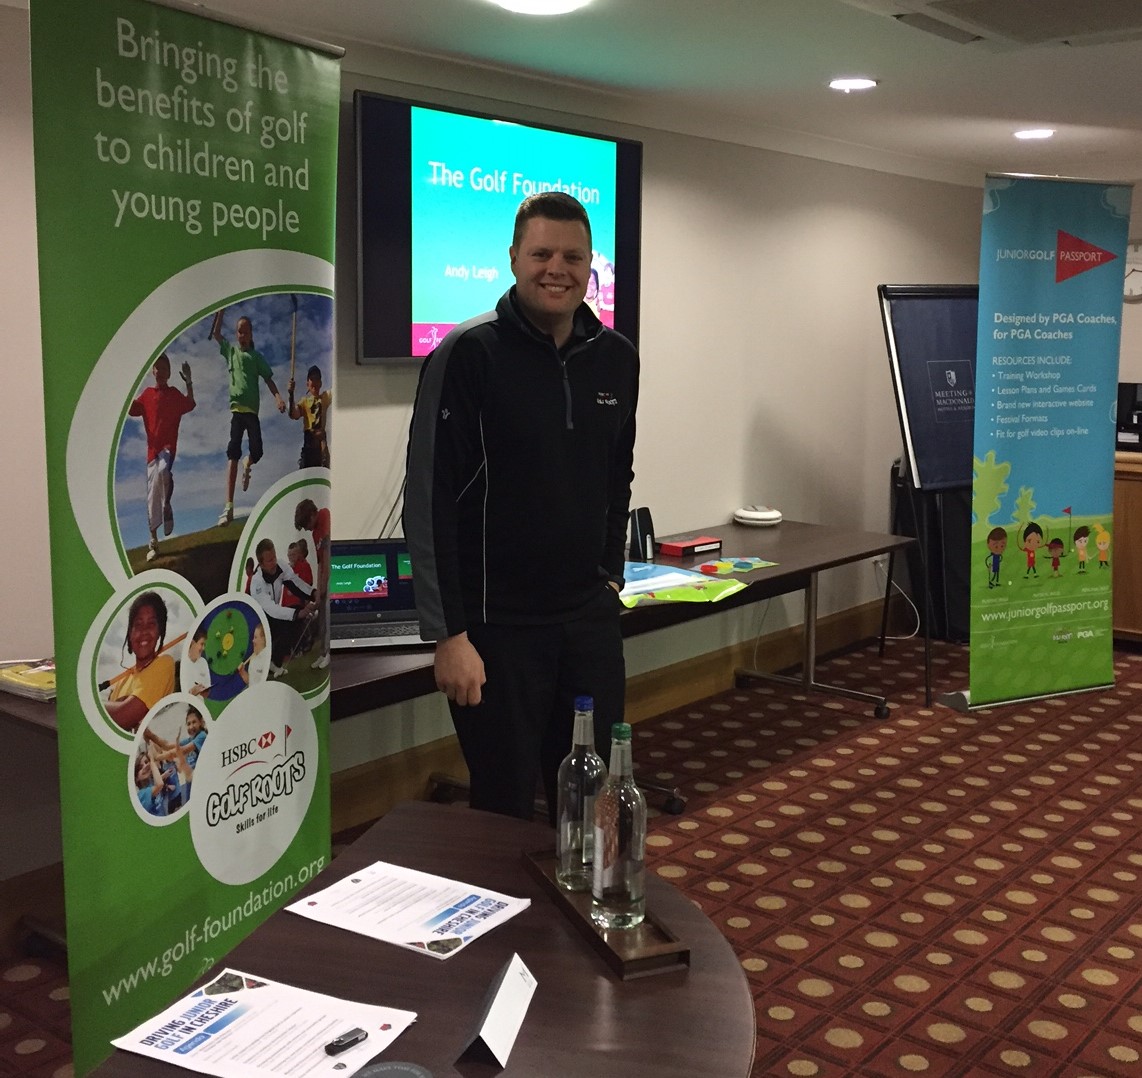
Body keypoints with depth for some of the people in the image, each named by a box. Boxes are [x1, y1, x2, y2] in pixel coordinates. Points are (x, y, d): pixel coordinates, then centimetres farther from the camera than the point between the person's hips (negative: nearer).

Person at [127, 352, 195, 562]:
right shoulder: (147, 394, 9)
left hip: (168, 447, -3)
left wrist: (188, 383, -17)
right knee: (152, 496, 5)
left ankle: (167, 506, -11)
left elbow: (190, 405, -5)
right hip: (152, 449, 3)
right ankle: (153, 542, 12)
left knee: (163, 471, -37)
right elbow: (131, 409, -1)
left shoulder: (174, 393, 5)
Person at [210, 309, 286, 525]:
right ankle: (229, 506, -21)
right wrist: (221, 311, 6)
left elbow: (268, 379, 7)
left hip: (252, 410, 1)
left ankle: (247, 466, 36)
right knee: (233, 453, -13)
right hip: (236, 408, -1)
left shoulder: (257, 356, 14)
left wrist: (278, 398, -8)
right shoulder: (230, 350, 16)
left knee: (256, 452, -7)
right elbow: (216, 333, 12)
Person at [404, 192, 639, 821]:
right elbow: (430, 502, -13)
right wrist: (449, 634, -15)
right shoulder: (467, 355, -11)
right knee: (504, 807, 6)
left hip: (591, 618, 5)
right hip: (496, 624, -5)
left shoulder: (616, 358, 6)